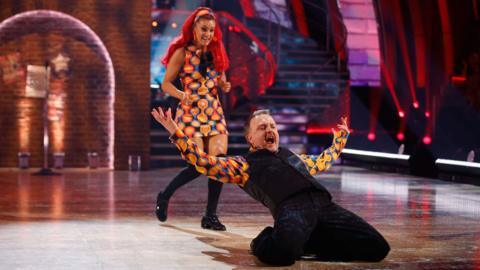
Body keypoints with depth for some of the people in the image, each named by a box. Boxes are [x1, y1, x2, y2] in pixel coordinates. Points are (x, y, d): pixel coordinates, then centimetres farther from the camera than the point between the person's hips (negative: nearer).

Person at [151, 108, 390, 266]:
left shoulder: (294, 157, 39)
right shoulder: (244, 164, 21)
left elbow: (324, 161, 57)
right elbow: (205, 162, 12)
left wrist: (341, 136, 66)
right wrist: (176, 132, 5)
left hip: (324, 204, 6)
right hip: (292, 207, -6)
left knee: (377, 248, -10)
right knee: (279, 252, -41)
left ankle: (308, 243, 4)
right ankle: (265, 240, -1)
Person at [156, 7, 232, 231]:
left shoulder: (215, 53, 12)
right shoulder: (182, 52, -3)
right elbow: (166, 84, -4)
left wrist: (225, 86, -3)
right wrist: (181, 95, -23)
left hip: (214, 112, 5)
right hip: (190, 113, -5)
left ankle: (210, 215, 2)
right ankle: (164, 196, 15)